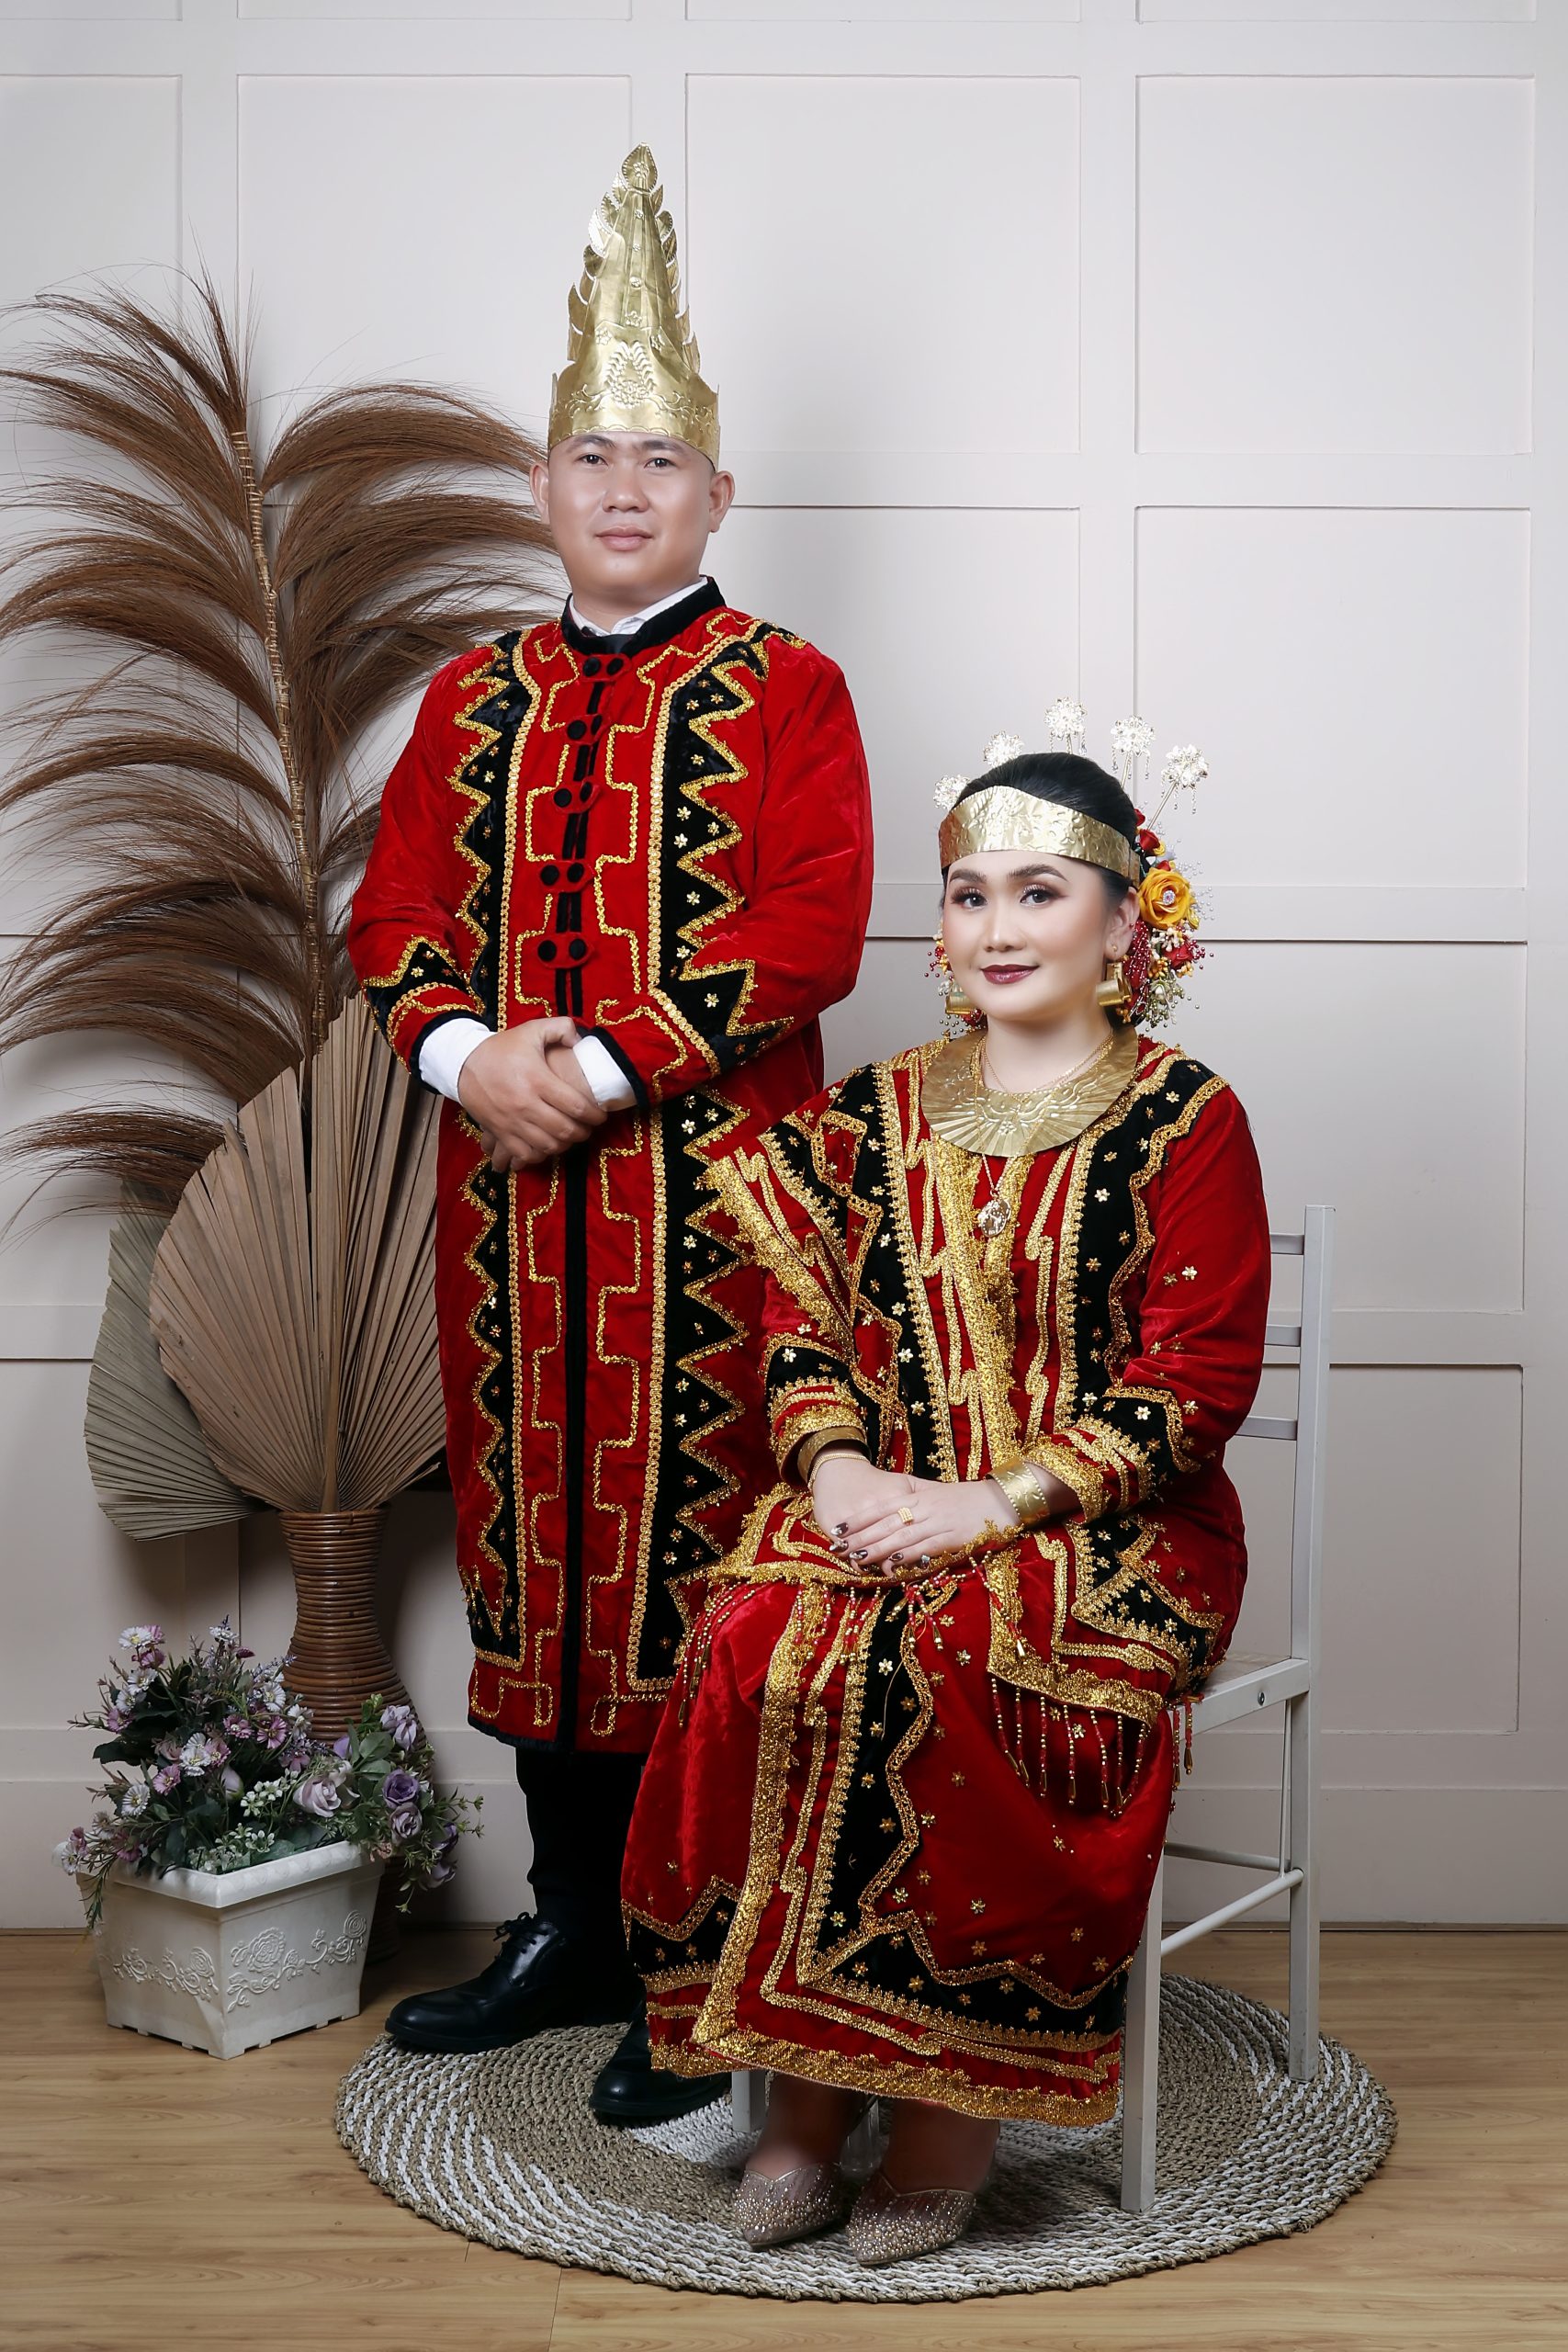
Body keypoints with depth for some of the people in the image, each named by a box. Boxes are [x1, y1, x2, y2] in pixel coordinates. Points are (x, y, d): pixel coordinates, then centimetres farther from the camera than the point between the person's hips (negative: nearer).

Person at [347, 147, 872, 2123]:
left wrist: (603, 1066, -17)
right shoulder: (472, 698, 14)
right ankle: (570, 1925, 26)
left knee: (698, 1552, -1)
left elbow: (808, 937, -10)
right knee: (533, 1540, 10)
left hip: (712, 1185, -4)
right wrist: (465, 1053, -10)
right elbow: (393, 917, 10)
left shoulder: (784, 690, 1)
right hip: (510, 1189, 5)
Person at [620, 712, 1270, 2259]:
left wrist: (996, 1501, -17)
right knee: (758, 1647, -26)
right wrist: (835, 1461, -10)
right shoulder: (874, 1116, 13)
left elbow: (1197, 1377, -8)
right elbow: (803, 1328, 12)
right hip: (886, 1512, 4)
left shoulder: (1183, 1121, 0)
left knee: (945, 1666, -33)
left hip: (1109, 1535, -3)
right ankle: (806, 2083, -11)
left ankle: (952, 2093, -14)